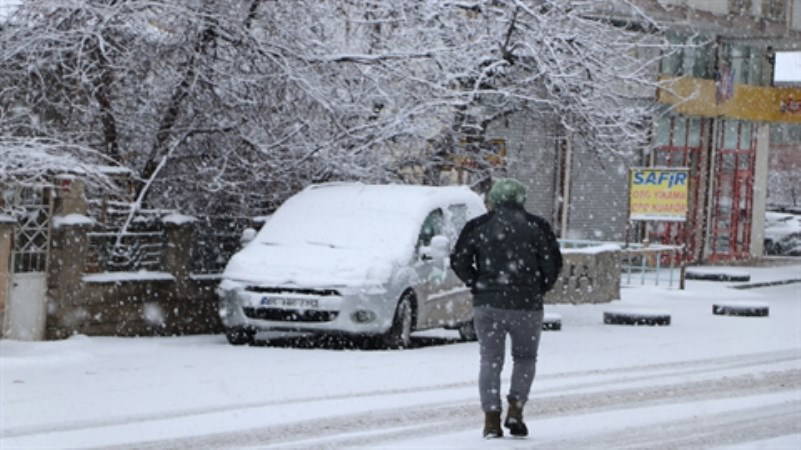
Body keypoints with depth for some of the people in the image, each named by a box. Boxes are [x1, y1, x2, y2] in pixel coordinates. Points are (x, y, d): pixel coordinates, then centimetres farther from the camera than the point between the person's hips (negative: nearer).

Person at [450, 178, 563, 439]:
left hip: (488, 303, 0)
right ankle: (515, 409, 0)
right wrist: (539, 289, 10)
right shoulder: (537, 226, 3)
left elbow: (459, 262, 0)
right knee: (525, 358, 16)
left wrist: (478, 286, 9)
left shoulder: (478, 226, 4)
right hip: (527, 306, 0)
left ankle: (491, 417, -5)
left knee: (490, 360, 6)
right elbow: (553, 263, -1)